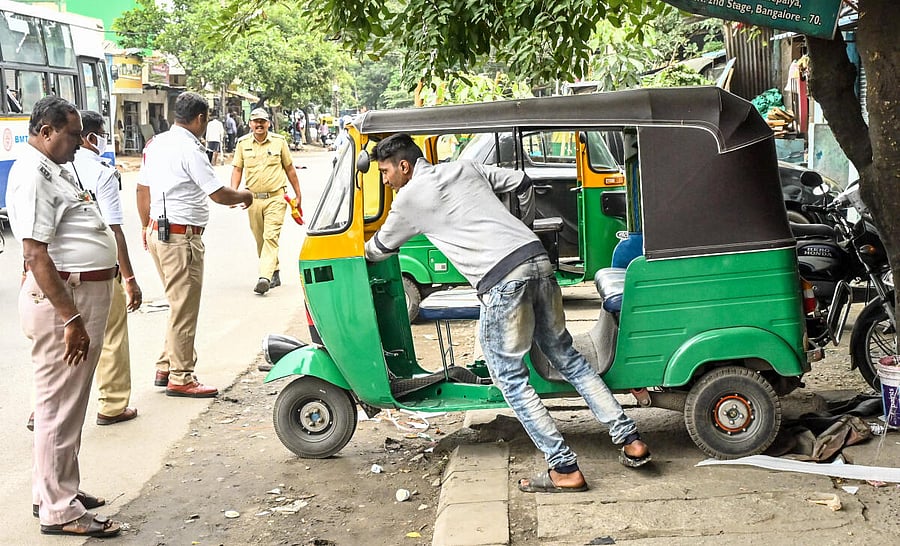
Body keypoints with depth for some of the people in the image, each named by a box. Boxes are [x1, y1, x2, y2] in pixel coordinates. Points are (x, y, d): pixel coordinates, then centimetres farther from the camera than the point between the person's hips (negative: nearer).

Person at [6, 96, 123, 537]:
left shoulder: (55, 169, 15)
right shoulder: (32, 175, -17)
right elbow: (35, 255, -24)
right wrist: (70, 319, -26)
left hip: (86, 293, 11)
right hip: (62, 298, -11)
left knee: (69, 401, 18)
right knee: (59, 404, -3)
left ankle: (58, 489, 31)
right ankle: (58, 510, 5)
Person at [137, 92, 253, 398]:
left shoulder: (156, 144, 10)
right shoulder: (190, 149, -17)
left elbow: (142, 189, 17)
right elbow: (218, 194, -18)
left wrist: (146, 227, 27)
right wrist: (244, 197, 2)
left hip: (157, 232, 9)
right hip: (182, 237, -9)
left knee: (178, 304, 18)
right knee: (184, 309, -2)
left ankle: (165, 368, 22)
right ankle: (180, 378, 5)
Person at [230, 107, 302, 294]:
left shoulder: (279, 141, 3)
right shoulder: (243, 143, 6)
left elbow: (290, 169, 10)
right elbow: (237, 169, 6)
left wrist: (298, 195, 11)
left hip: (275, 198, -3)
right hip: (253, 199, 3)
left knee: (271, 237, -15)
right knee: (260, 240, 9)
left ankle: (264, 278, -22)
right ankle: (275, 273, 24)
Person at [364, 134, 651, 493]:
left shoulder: (409, 198, 7)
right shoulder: (465, 168, 22)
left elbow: (380, 248, 23)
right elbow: (522, 182, 29)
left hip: (502, 281, -7)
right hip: (537, 258, 7)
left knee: (510, 378, 5)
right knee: (566, 356, 18)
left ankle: (565, 469, 3)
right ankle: (629, 439, 18)